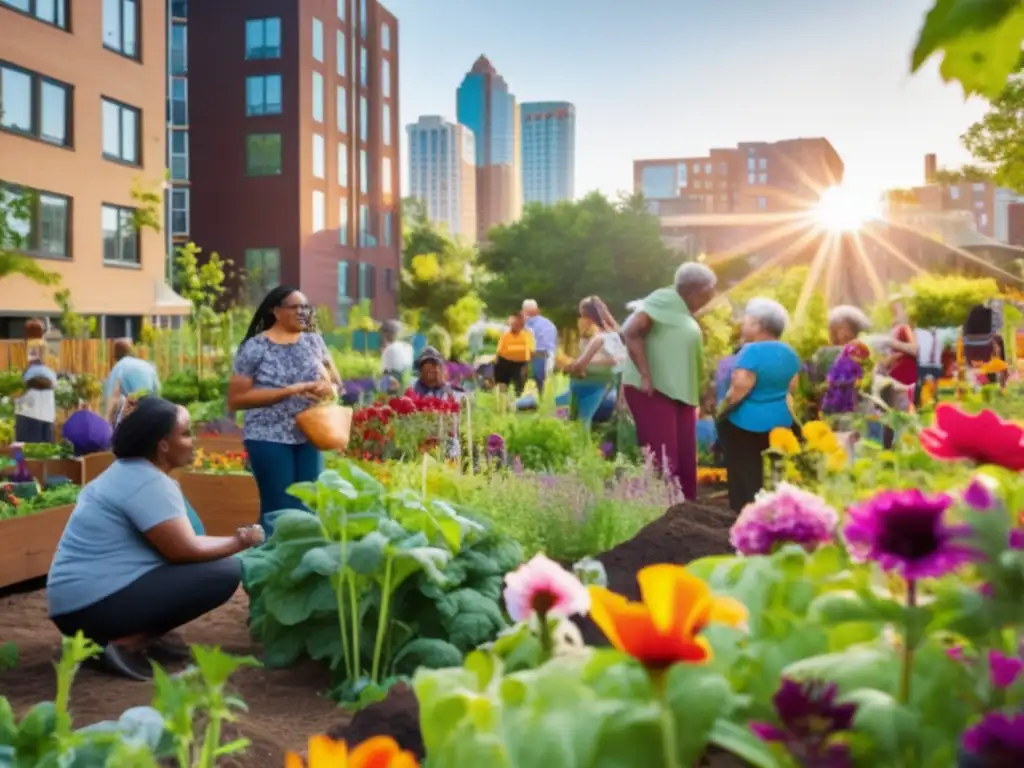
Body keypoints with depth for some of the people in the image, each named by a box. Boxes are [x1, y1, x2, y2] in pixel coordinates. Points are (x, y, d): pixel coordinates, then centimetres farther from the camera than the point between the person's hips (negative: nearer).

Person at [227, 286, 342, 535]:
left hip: (309, 437, 5)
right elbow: (236, 399, -9)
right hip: (269, 439, -4)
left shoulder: (314, 342, 8)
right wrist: (289, 391, -16)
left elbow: (335, 382, 15)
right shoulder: (255, 347, -5)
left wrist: (329, 389, -11)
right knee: (278, 508, -3)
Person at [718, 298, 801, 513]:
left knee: (744, 477, 1)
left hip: (745, 423, -8)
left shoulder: (752, 351, -19)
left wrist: (722, 410, -12)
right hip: (780, 421, 8)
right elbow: (792, 387, 15)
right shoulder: (789, 352, 6)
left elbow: (740, 387, -25)